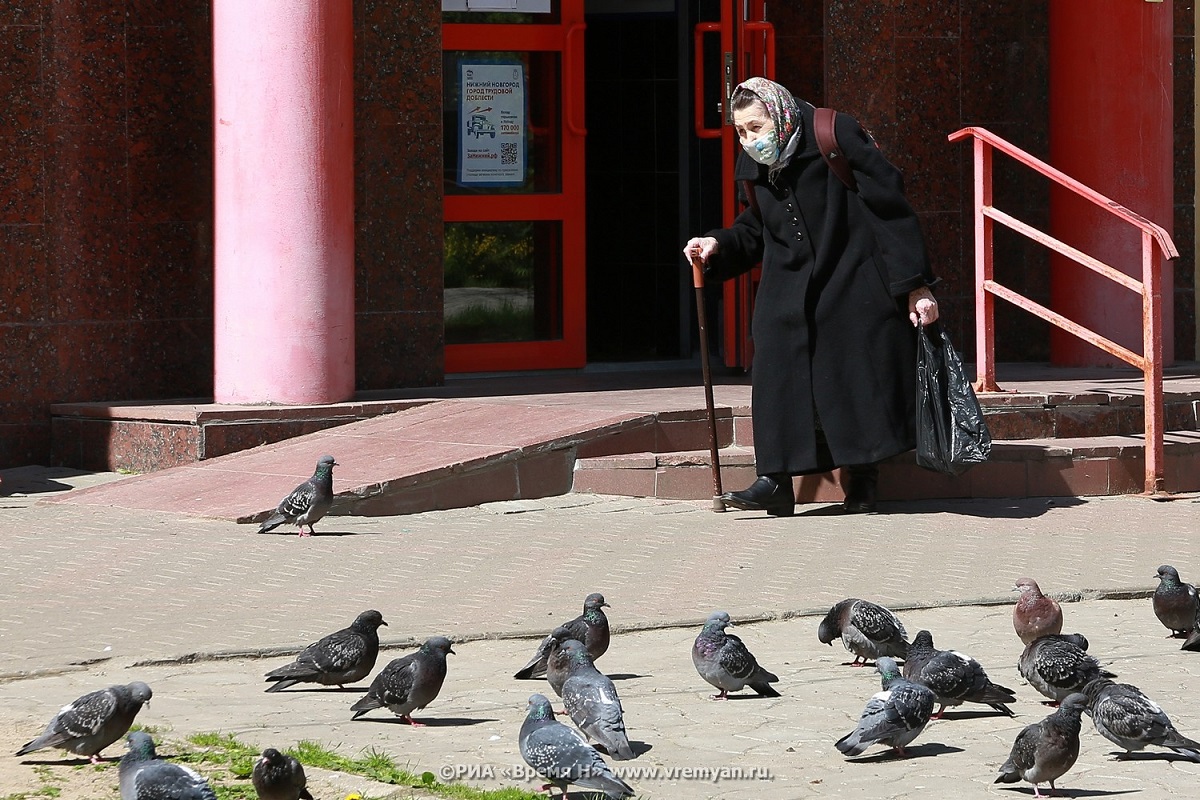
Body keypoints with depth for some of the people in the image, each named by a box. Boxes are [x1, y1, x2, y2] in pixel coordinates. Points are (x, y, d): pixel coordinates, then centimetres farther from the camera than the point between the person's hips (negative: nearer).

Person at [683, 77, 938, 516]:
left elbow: (890, 205, -14)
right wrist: (718, 244, -1)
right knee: (779, 373, -6)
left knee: (855, 374, -2)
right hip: (789, 295, 5)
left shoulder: (836, 139, -14)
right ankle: (776, 483, -5)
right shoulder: (757, 168, 6)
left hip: (852, 289, -5)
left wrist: (915, 283, -16)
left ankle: (861, 482, 10)